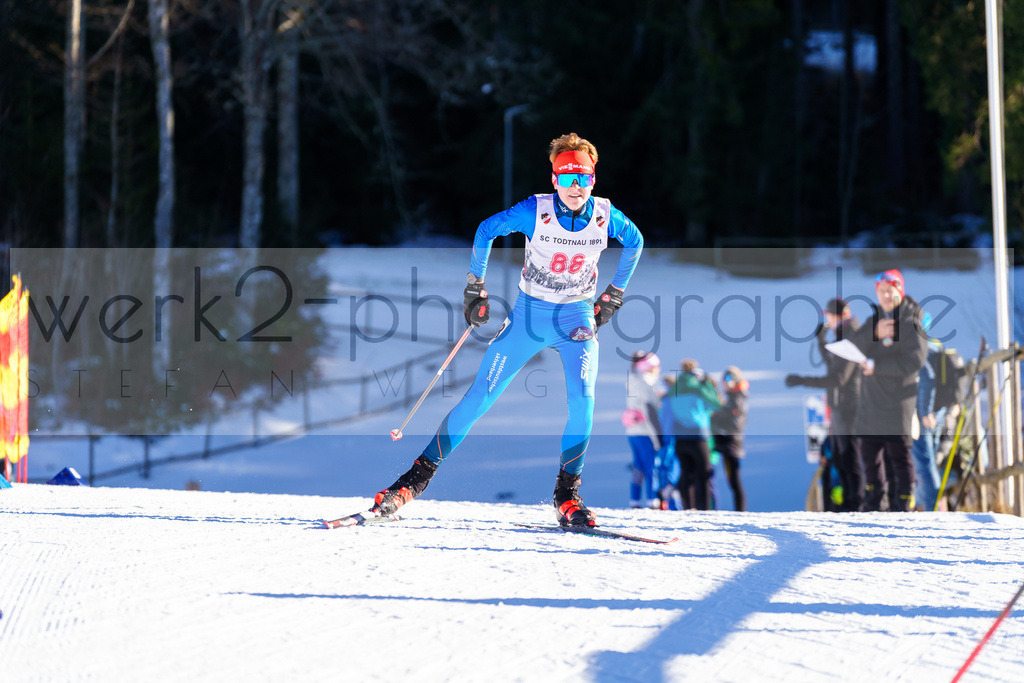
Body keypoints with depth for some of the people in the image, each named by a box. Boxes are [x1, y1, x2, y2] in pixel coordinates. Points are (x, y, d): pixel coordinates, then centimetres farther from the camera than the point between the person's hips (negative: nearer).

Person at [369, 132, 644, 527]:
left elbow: (634, 241, 11)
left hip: (578, 318, 1)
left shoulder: (605, 217, -11)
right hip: (529, 315, -1)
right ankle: (419, 476, 6)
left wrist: (614, 294, 13)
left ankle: (567, 496, -9)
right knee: (480, 396, -3)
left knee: (582, 399, -21)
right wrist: (475, 286, 1)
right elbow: (486, 230, -2)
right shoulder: (535, 212, -17)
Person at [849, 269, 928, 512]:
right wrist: (874, 334, -19)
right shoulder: (873, 317, 11)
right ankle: (873, 498, 27)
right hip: (871, 399, 6)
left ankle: (902, 503, 1)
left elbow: (914, 360, -18)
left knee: (899, 452, -6)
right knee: (868, 449, 13)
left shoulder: (910, 322, -8)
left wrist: (876, 366, -19)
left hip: (898, 400, -6)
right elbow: (853, 347, 0)